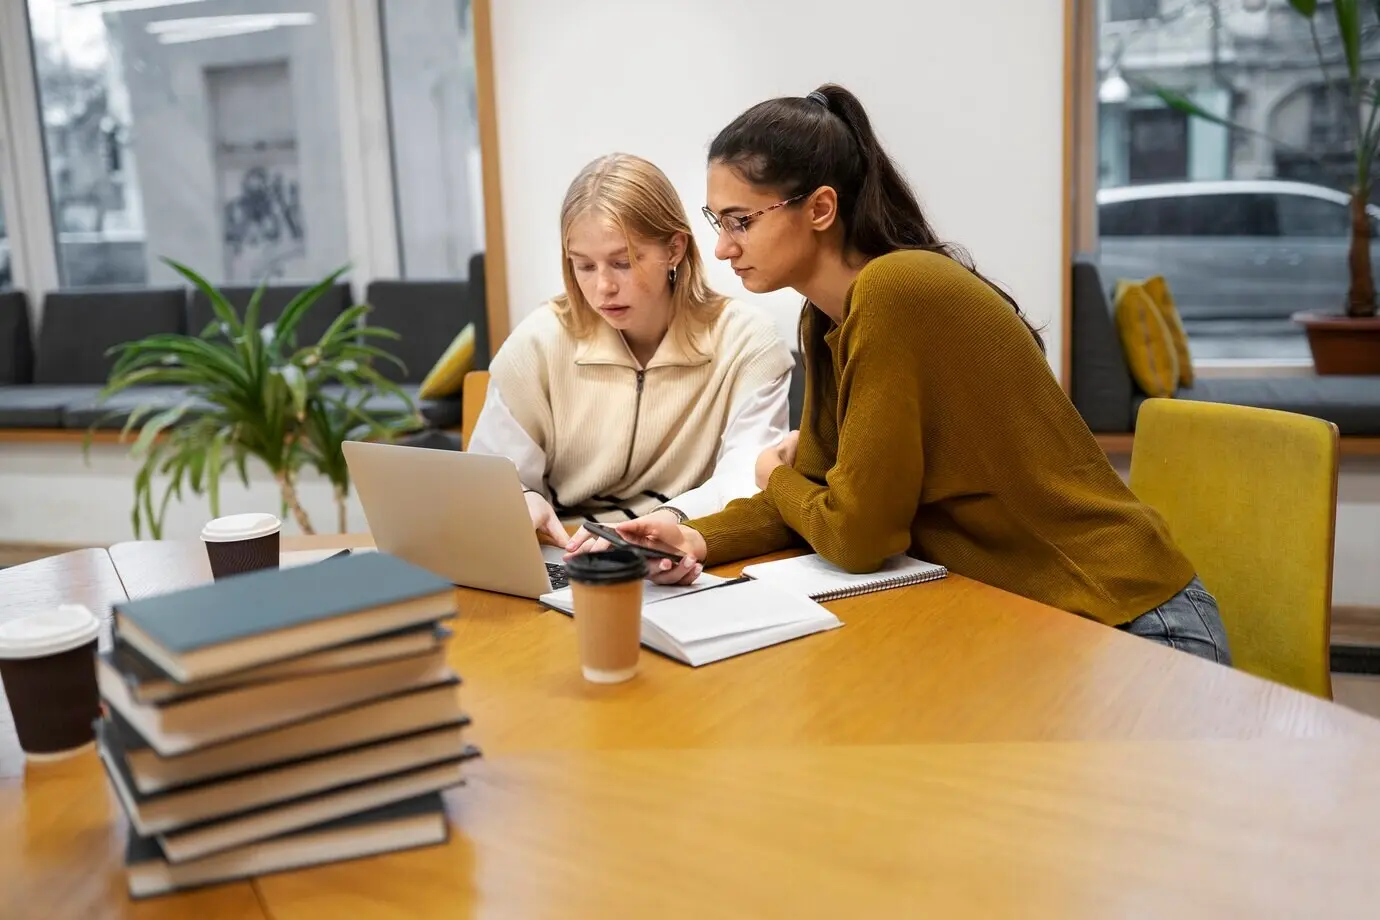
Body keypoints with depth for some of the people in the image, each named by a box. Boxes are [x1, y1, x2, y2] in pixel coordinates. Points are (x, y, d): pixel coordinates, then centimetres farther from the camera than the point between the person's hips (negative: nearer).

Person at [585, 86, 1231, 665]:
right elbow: (820, 486, 6)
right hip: (1005, 613, 7)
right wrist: (700, 540, -11)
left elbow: (857, 534, -22)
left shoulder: (895, 293, -24)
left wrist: (776, 480, -1)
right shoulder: (827, 318, 3)